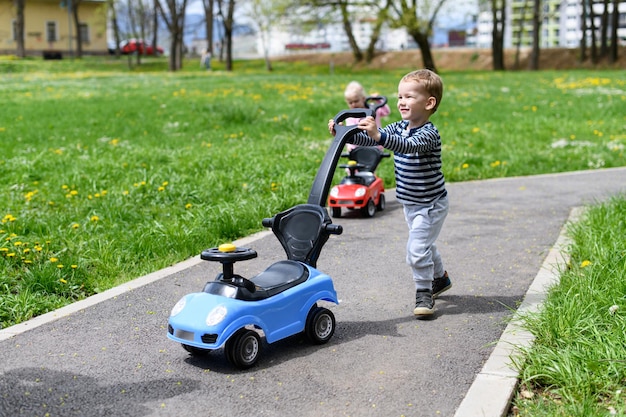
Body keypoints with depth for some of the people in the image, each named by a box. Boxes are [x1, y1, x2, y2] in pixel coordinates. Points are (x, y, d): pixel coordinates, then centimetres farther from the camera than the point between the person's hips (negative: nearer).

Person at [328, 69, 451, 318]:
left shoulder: (429, 134, -23)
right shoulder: (398, 128, 2)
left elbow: (407, 146, -43)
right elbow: (367, 139, -2)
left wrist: (378, 135, -56)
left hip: (431, 204, -9)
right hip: (411, 203, 9)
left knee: (417, 248, -14)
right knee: (424, 244, 23)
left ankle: (424, 293, 2)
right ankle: (440, 278, 45)